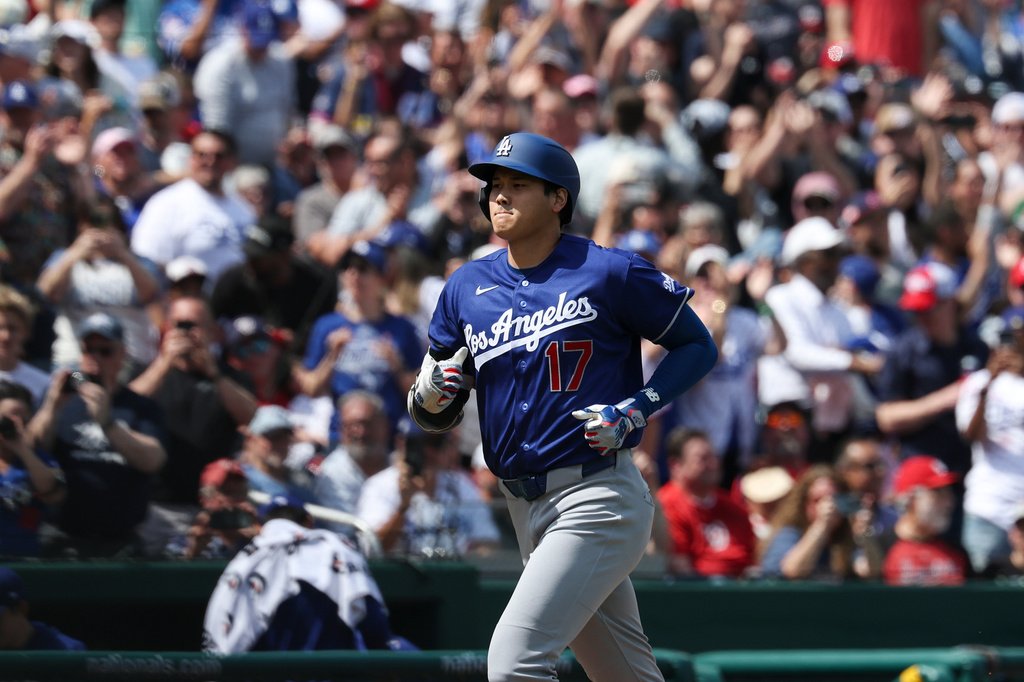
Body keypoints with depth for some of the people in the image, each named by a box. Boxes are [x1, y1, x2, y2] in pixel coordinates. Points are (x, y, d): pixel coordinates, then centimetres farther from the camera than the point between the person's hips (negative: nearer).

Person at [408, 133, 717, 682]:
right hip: (523, 508, 6)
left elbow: (698, 347, 2)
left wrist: (634, 411, -12)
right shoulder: (467, 286, 9)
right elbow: (435, 418, 14)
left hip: (598, 500, -6)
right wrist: (430, 393, -10)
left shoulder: (610, 274, -7)